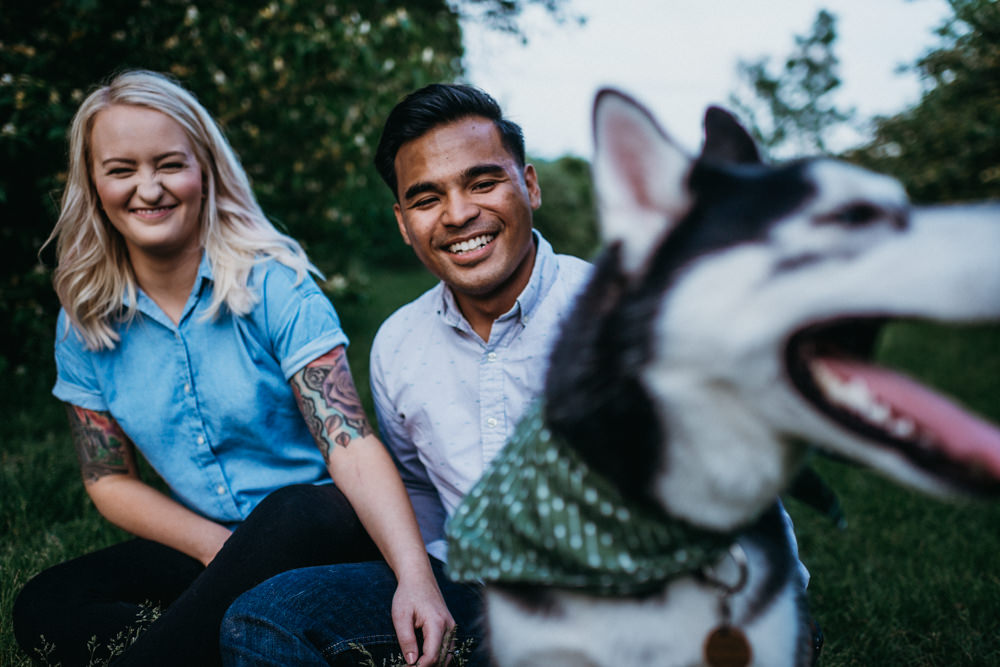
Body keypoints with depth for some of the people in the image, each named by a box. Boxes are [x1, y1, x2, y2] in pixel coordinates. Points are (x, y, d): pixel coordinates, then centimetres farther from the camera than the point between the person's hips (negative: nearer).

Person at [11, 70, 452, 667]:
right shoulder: (84, 325, 1)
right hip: (201, 546, 5)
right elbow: (110, 480, 7)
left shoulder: (274, 285, -12)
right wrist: (216, 547, -12)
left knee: (289, 516, -37)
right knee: (43, 609, -18)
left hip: (314, 527, -4)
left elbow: (350, 444, -21)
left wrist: (415, 574, -37)